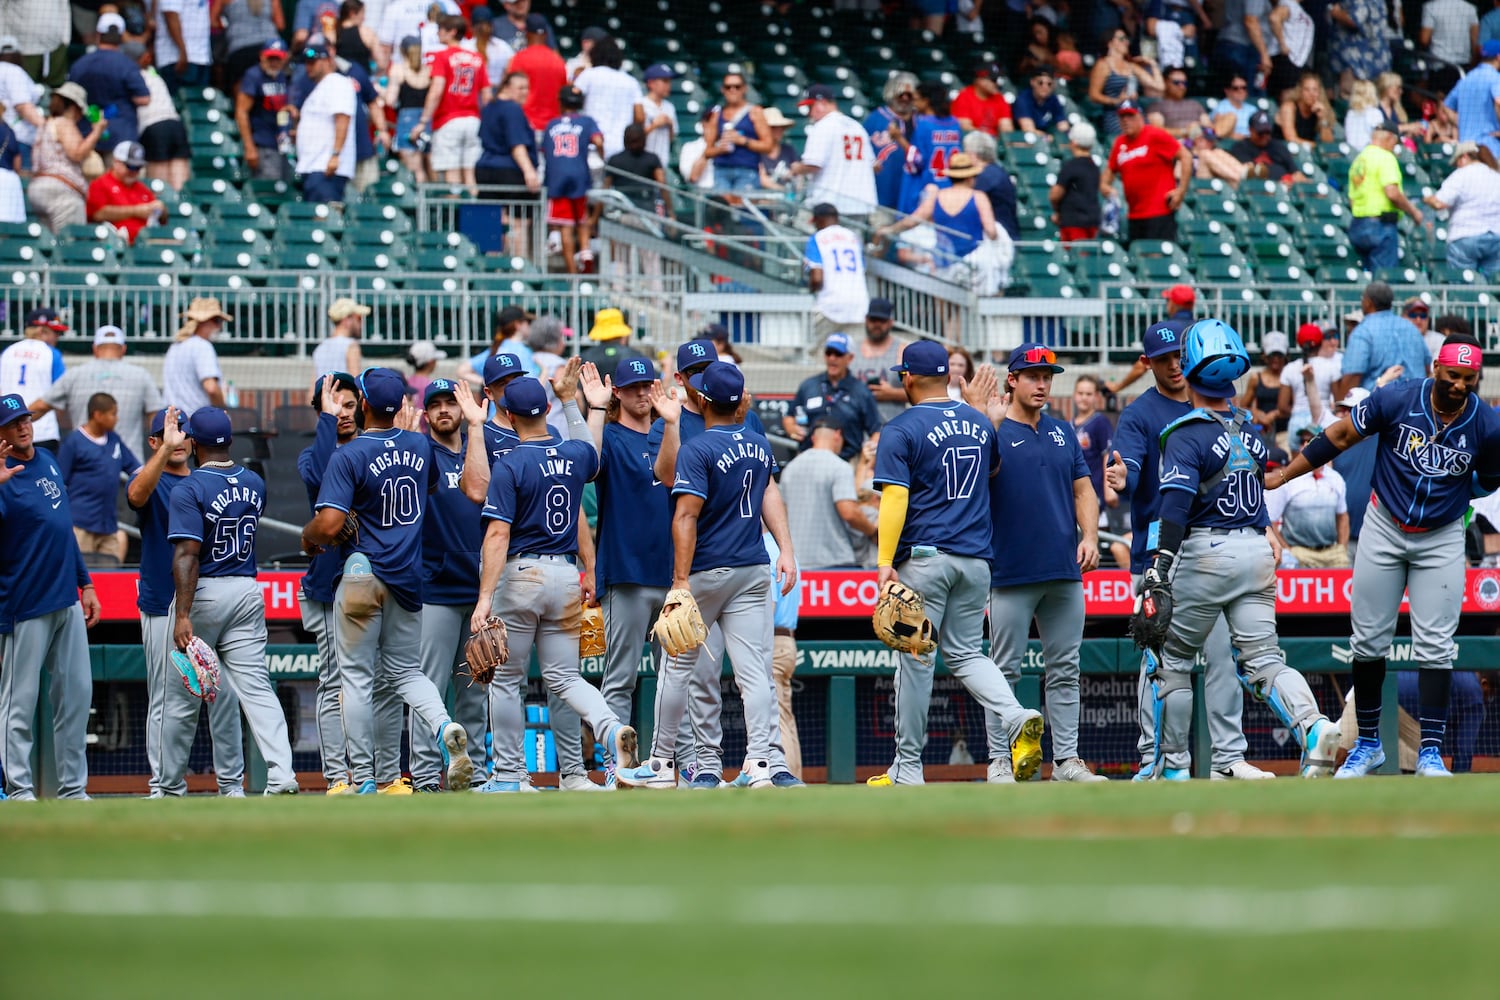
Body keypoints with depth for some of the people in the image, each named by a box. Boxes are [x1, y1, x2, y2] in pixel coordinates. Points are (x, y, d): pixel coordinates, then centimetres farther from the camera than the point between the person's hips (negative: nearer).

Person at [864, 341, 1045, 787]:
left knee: (915, 658, 1)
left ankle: (908, 767, 6)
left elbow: (894, 499, -15)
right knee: (965, 653, 12)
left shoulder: (902, 430, -7)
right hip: (977, 558, 5)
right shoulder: (980, 424, 11)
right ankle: (1015, 717, -15)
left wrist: (885, 561, -17)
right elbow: (993, 470, 31)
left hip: (924, 556, -5)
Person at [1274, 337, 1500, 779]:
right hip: (1385, 529, 0)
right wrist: (1282, 476, -6)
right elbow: (1340, 436, -6)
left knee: (1435, 646, -4)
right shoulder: (1397, 400, -16)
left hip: (1441, 541, 0)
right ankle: (1368, 743, 19)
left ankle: (1431, 751, 3)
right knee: (1368, 641, 4)